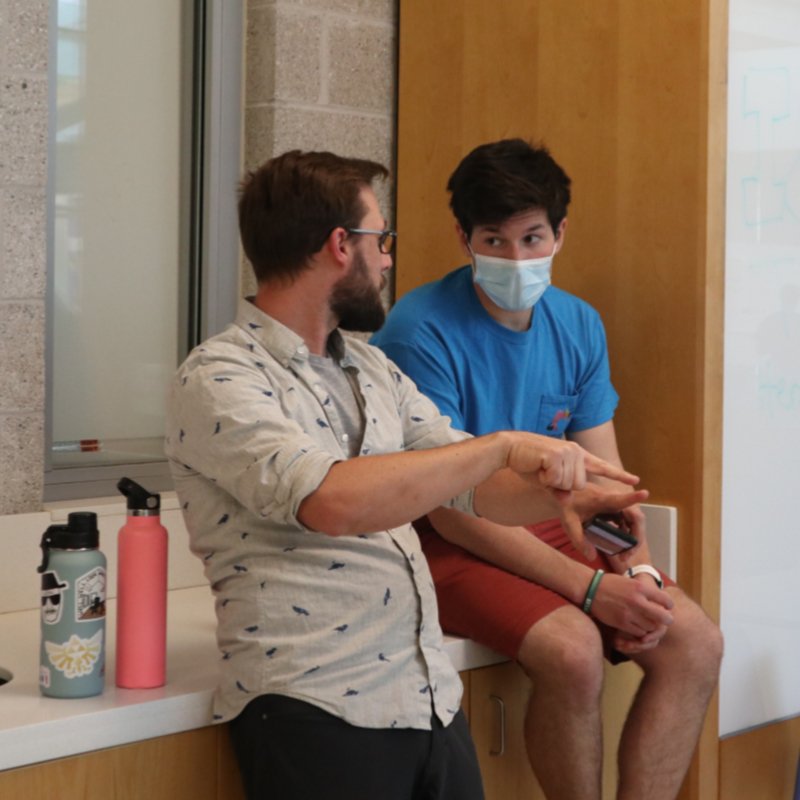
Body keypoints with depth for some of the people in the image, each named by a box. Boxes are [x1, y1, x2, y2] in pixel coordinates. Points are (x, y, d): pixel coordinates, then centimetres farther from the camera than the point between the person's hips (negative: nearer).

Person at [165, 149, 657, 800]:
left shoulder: (374, 370, 15)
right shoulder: (217, 379, -11)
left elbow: (475, 486, 16)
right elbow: (334, 500, -27)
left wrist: (560, 495, -6)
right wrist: (503, 445, -23)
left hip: (433, 695, 7)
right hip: (317, 714, -7)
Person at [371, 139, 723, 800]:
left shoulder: (578, 325, 5)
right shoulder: (422, 331, -17)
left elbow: (603, 473, 8)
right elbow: (452, 507, -19)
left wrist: (639, 567, -13)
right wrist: (589, 585, -24)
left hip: (548, 530, 7)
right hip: (447, 544, -6)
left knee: (695, 642, -11)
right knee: (572, 648, -30)